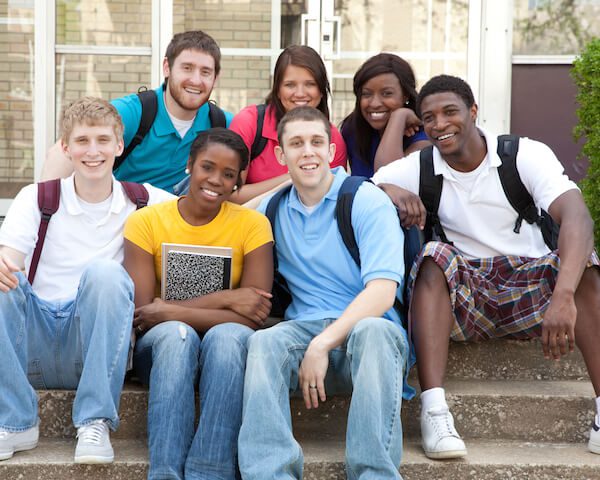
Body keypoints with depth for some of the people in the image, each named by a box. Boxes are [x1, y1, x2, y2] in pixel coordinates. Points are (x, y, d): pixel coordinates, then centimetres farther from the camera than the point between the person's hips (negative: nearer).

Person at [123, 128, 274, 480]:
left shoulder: (252, 224, -3)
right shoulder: (146, 222, -2)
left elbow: (253, 317, -13)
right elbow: (142, 311, -12)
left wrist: (169, 311, -18)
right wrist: (223, 299, -18)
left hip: (226, 356, 0)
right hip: (164, 348, 0)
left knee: (229, 335, -35)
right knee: (176, 334, -36)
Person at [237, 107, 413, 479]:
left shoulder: (368, 202, -1)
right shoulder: (273, 209, 14)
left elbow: (382, 291, -13)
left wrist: (322, 344, -22)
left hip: (366, 327, -3)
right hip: (303, 329, 3)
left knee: (373, 331, -38)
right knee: (264, 341, -30)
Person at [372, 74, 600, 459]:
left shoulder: (527, 154, -9)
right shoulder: (418, 169, 0)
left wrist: (564, 296, -44)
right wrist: (387, 189, -27)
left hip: (532, 287, -1)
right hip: (462, 293, 1)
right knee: (435, 257, -29)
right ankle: (434, 411, -39)